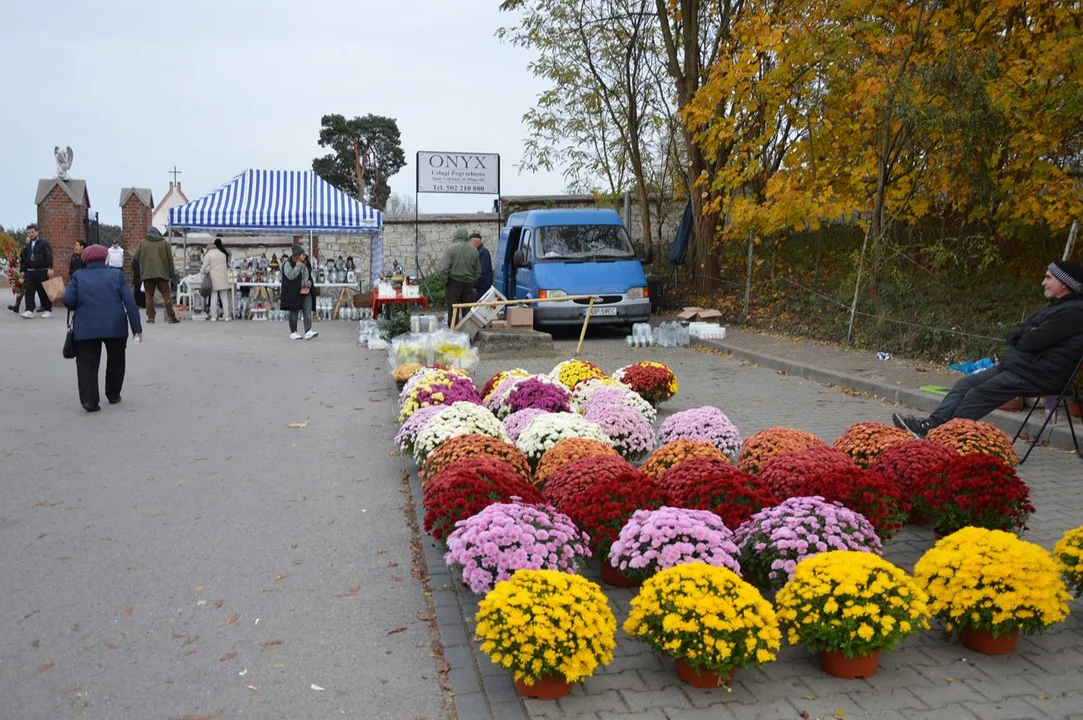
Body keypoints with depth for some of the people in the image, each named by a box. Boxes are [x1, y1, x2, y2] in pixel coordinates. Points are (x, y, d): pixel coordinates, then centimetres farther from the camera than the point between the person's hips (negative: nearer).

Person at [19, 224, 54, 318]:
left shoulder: (44, 243, -3)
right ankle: (29, 311, -8)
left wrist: (50, 268, -21)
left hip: (42, 271, -5)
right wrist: (23, 270, 21)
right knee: (29, 291, -5)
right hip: (30, 272, 5)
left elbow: (49, 256, -12)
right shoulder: (27, 245, 15)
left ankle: (48, 310, 12)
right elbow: (24, 259, 23)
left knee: (44, 291, 1)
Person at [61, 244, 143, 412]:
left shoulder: (78, 276, 8)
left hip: (86, 329, 0)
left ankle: (89, 400, -7)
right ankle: (113, 395, 27)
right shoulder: (117, 274, 7)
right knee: (115, 362, 18)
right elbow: (130, 302, -1)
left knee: (87, 364, 4)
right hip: (115, 328, 0)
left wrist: (81, 307, 18)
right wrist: (136, 327, 0)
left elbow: (68, 300, -4)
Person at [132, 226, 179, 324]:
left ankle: (151, 317, 5)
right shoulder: (164, 242, 5)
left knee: (149, 296, 7)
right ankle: (171, 316, -3)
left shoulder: (143, 243, 5)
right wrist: (171, 273, 7)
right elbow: (170, 259, 3)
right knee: (166, 295, 2)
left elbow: (136, 258, 4)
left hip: (147, 273, 0)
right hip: (162, 273, 0)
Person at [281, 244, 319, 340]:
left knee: (308, 311, -8)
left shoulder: (306, 264, 11)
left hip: (306, 292, 5)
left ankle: (308, 331, -15)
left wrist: (308, 285, -1)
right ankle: (293, 332, 15)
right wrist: (298, 265, -19)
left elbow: (311, 276, 18)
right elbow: (290, 275, -23)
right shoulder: (288, 264, -7)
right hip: (294, 293, -5)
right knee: (294, 312, 4)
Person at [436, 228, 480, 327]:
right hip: (469, 283, 4)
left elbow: (443, 268, -12)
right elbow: (478, 270, 14)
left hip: (454, 282, -4)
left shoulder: (450, 248, -7)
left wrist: (444, 282, 0)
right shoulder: (473, 250, 8)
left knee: (453, 311, 0)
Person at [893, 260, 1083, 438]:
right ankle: (932, 424, -15)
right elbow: (1012, 336, 15)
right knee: (965, 384, -3)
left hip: (1035, 375, -10)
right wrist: (1028, 332, -7)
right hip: (1013, 364, 10)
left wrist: (1023, 334, 3)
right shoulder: (1054, 307, 21)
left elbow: (1031, 342, -19)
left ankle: (932, 430, -18)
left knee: (978, 395, -18)